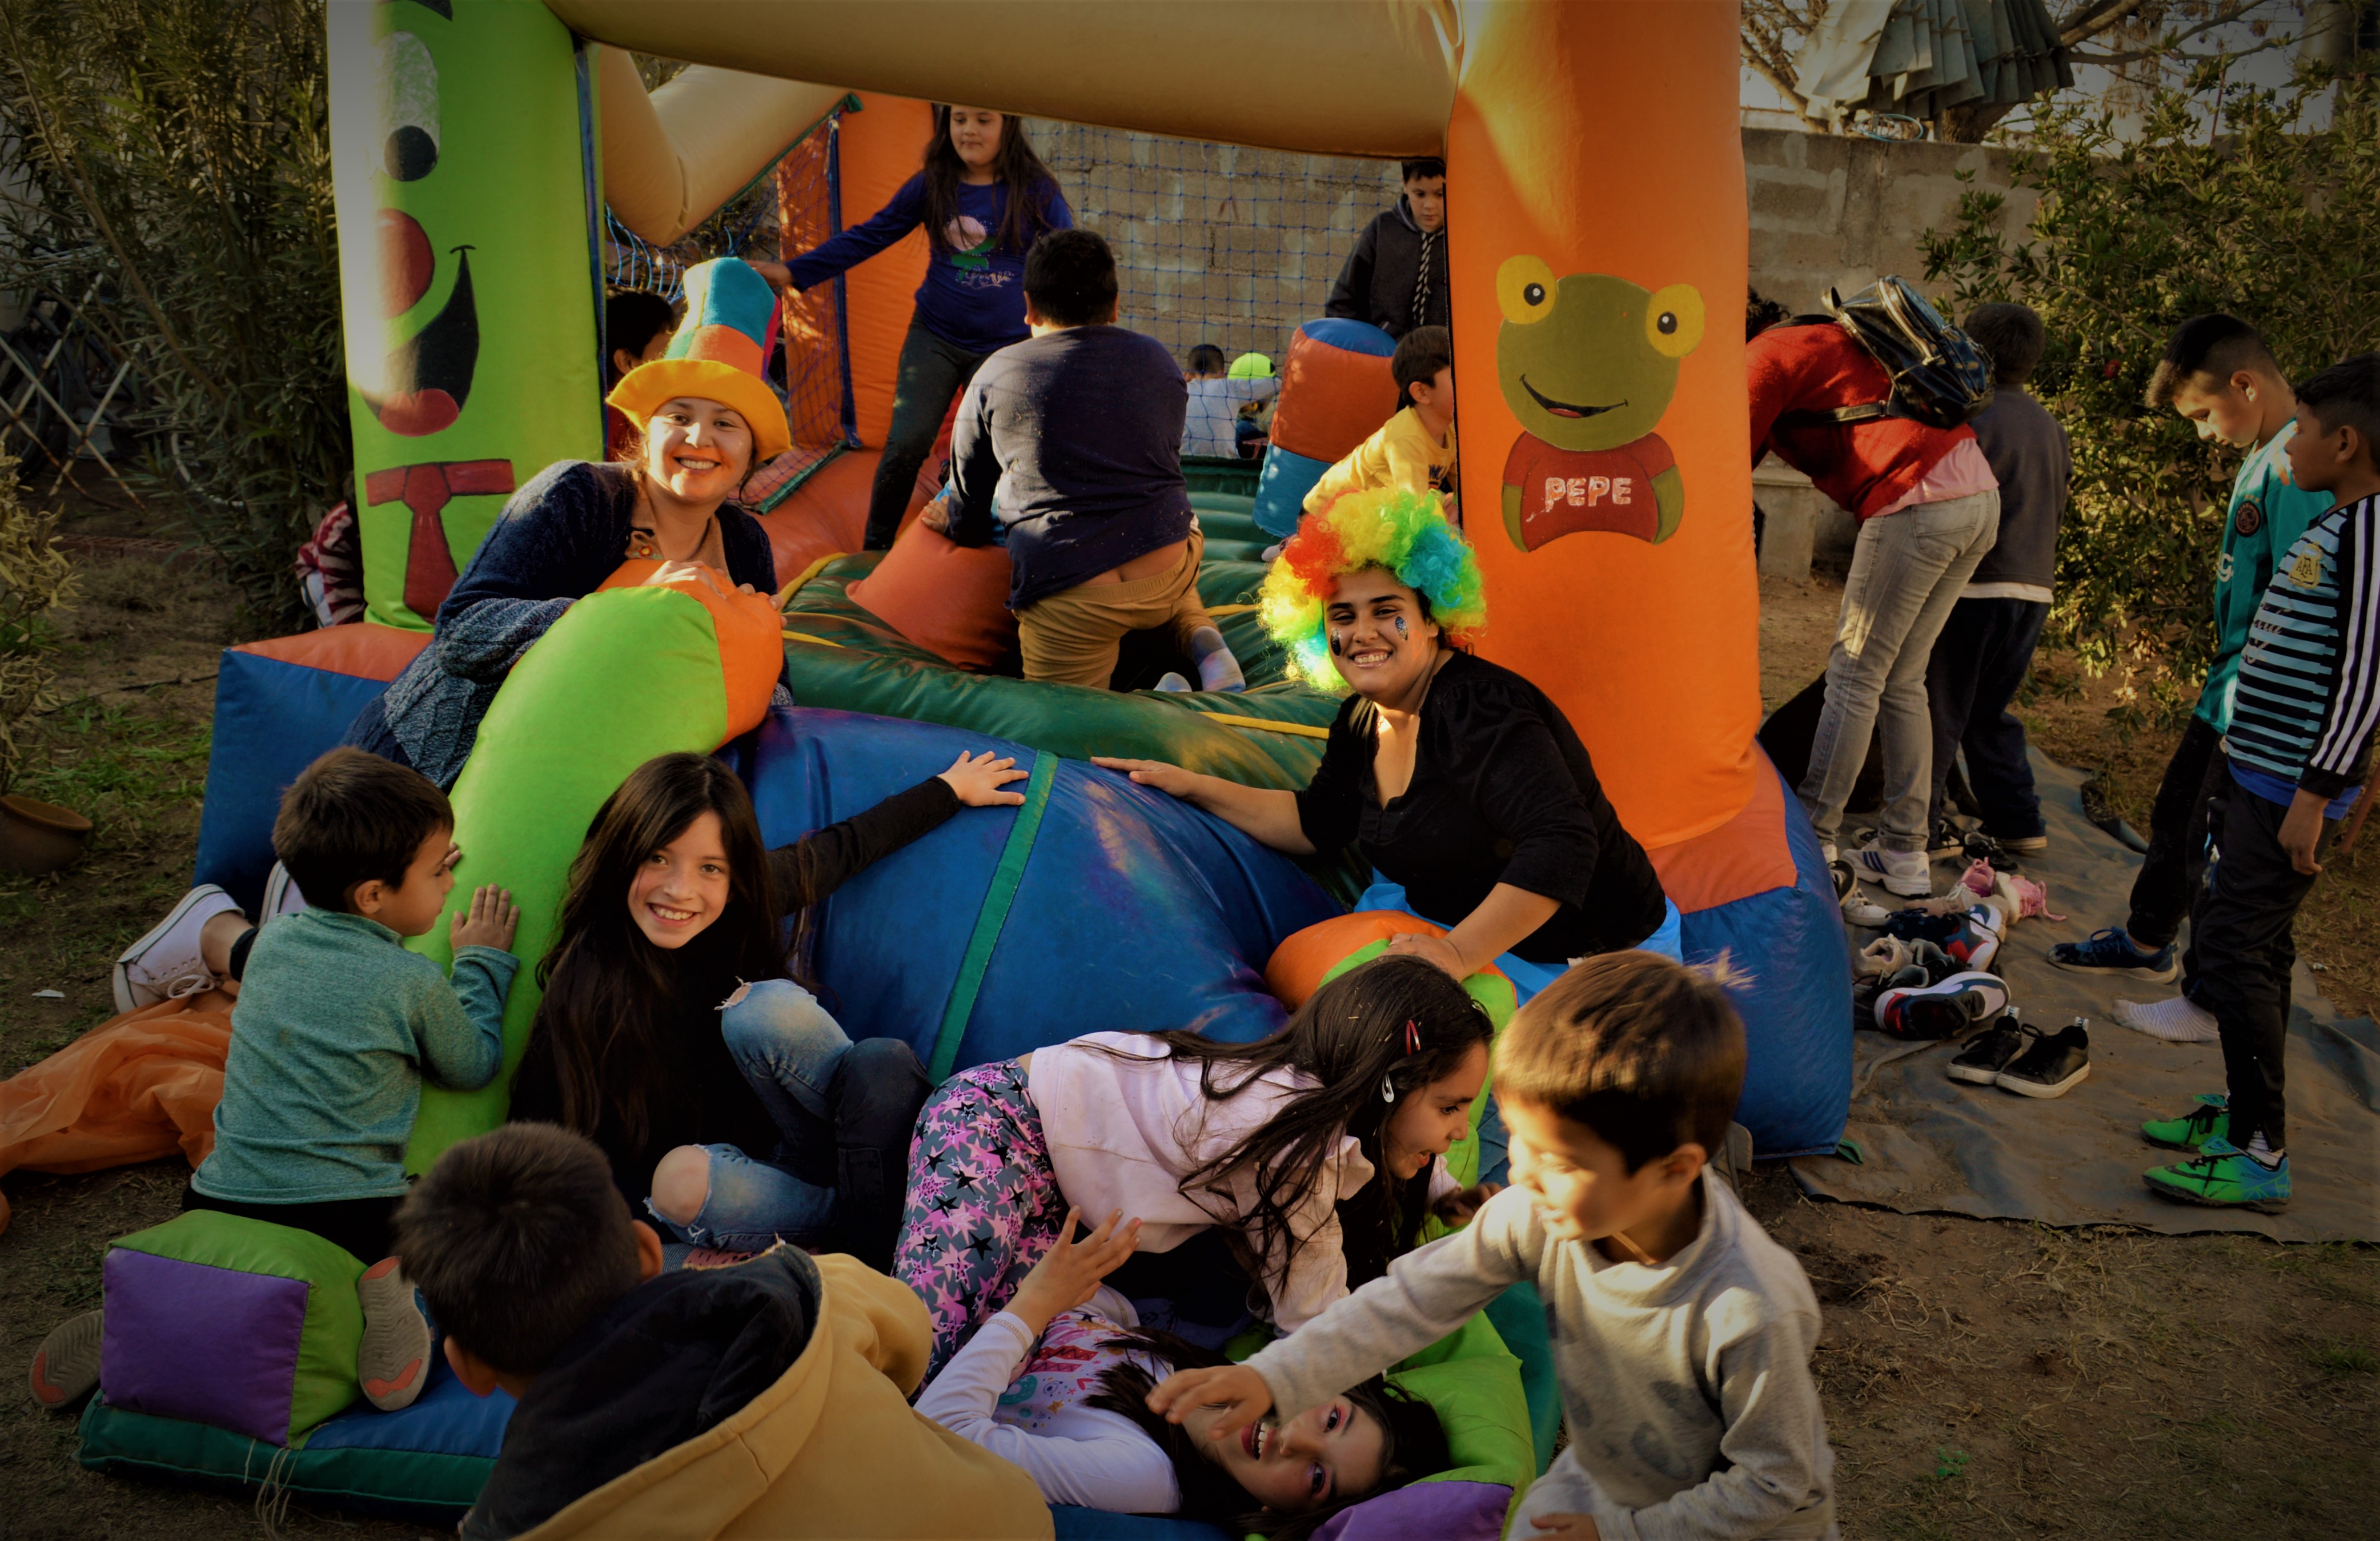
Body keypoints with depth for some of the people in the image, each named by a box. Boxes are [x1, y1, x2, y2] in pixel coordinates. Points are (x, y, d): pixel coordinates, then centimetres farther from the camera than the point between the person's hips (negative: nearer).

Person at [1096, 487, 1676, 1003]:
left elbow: (1561, 846, -36)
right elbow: (1317, 822, 14)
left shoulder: (1481, 709, -27)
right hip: (1460, 920, 8)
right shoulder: (1363, 720, 3)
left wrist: (1461, 953, -41)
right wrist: (1192, 785, 8)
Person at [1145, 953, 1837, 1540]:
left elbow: (1774, 1484, -22)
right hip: (1603, 1476, 5)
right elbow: (1416, 1296, -15)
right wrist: (1277, 1377, -23)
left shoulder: (1752, 1313, -37)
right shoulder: (1540, 1216, -23)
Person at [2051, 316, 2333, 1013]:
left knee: (2217, 847, 0)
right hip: (2229, 691, 9)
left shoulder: (2301, 464, -20)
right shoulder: (2265, 454, 11)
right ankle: (2147, 944, 39)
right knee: (2176, 812, 21)